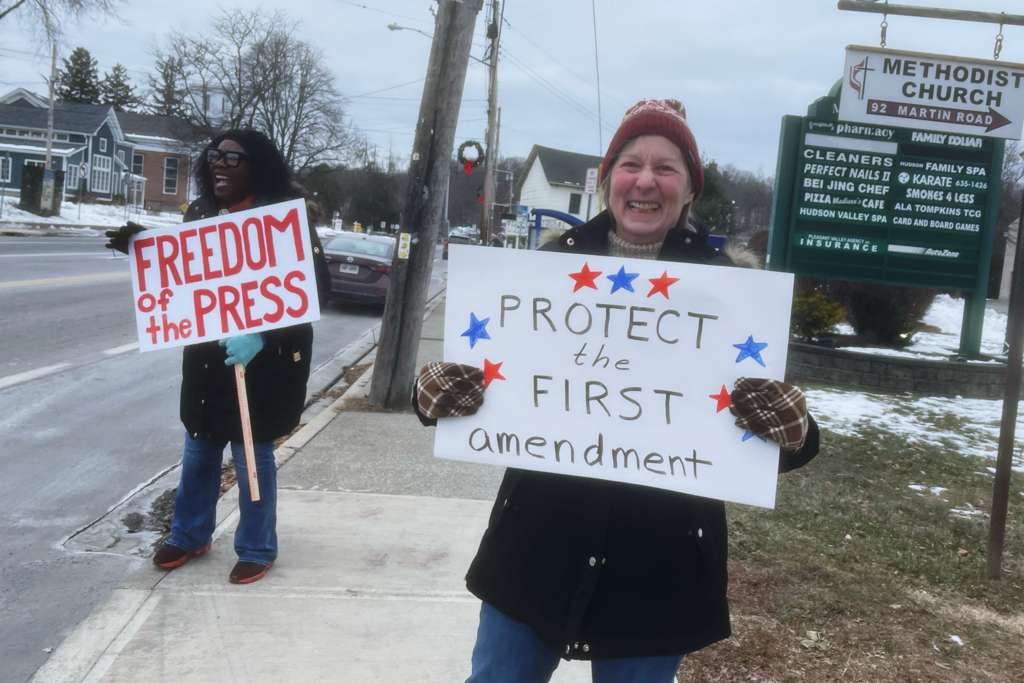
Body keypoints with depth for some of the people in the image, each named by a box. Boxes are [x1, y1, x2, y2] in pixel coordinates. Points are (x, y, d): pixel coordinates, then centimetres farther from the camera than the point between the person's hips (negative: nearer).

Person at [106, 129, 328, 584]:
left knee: (252, 453, 5)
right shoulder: (200, 214, 5)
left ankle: (257, 550, 22)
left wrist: (261, 336, -27)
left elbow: (315, 287, -18)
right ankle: (190, 535, 35)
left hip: (263, 359, -6)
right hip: (206, 354, 6)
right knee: (199, 448, 17)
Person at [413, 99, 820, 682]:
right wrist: (438, 395, -18)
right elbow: (486, 369, 3)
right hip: (536, 547, 2)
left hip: (658, 567, -1)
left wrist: (791, 431, -26)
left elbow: (779, 420, -3)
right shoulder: (554, 264, -1)